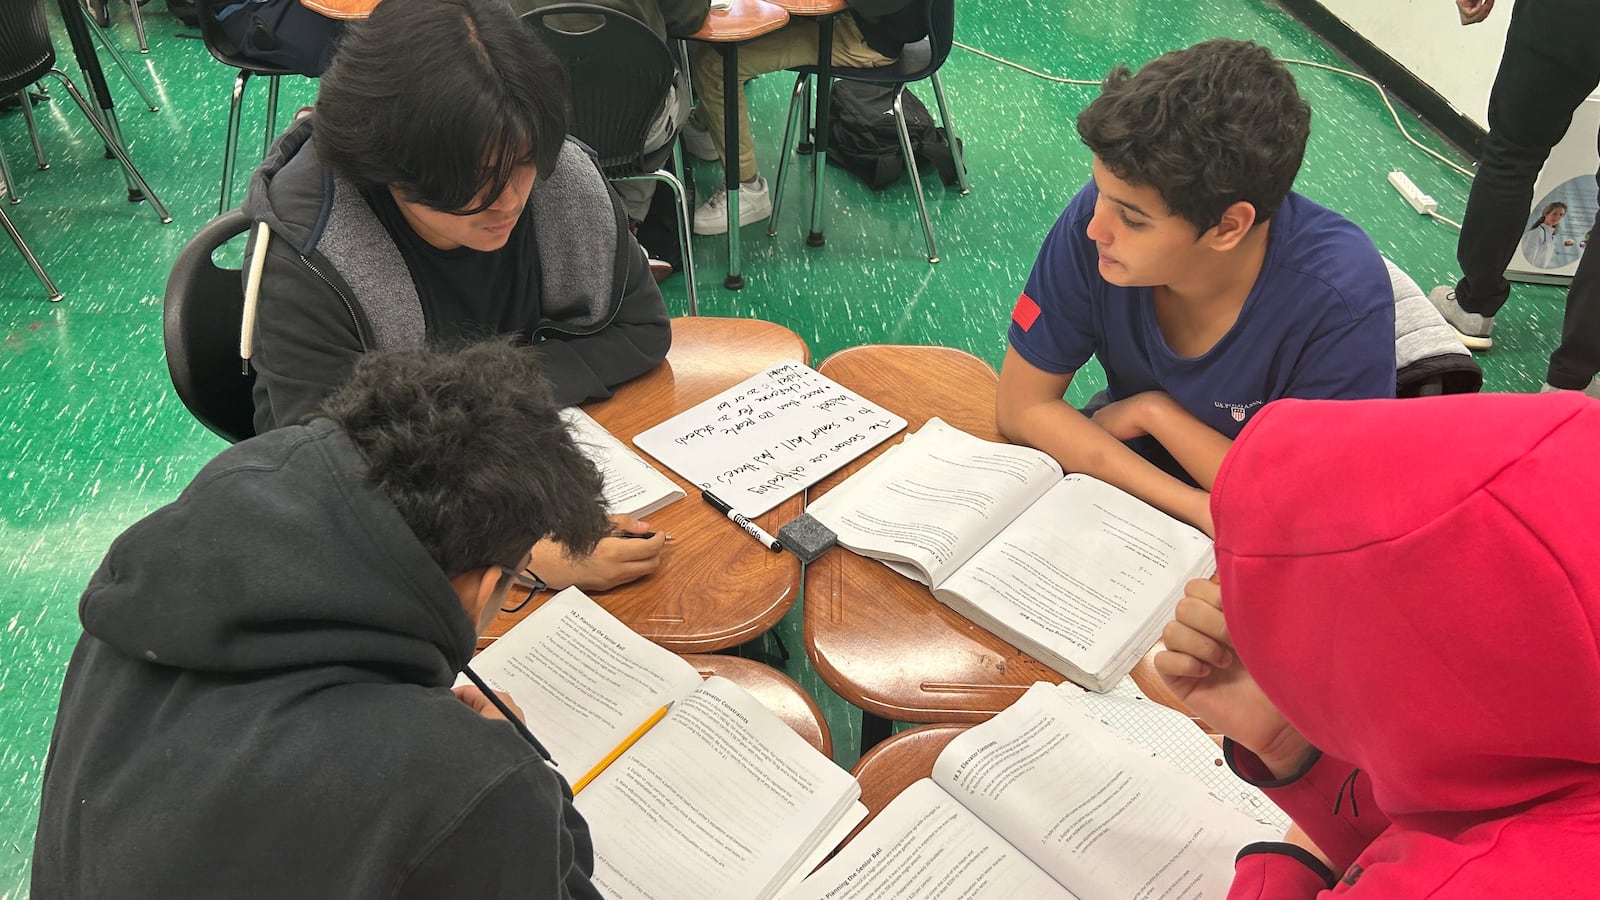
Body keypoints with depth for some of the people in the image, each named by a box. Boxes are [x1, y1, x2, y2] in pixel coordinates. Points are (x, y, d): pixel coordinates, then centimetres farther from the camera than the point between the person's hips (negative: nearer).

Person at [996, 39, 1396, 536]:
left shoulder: (1342, 298, -28)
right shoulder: (1095, 218, -21)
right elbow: (1022, 405, -15)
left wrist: (1155, 411, -18)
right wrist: (1193, 507, -23)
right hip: (1127, 474, 2)